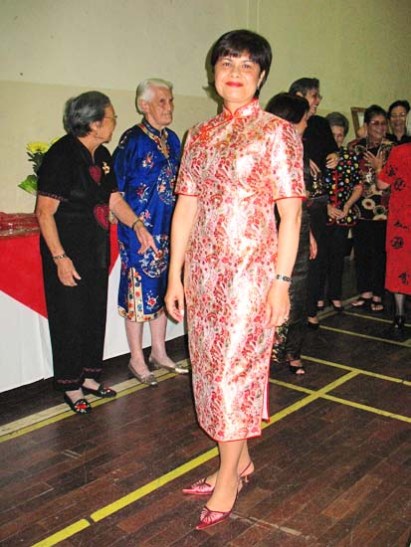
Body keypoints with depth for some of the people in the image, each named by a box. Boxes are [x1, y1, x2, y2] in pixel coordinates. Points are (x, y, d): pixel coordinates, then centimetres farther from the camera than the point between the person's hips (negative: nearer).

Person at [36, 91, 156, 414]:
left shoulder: (102, 155, 7)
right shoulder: (61, 156, -18)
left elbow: (114, 198, 14)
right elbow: (44, 212, -19)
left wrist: (137, 225, -2)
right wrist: (59, 258, -21)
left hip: (97, 251, 8)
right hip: (69, 253, -8)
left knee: (95, 313, 15)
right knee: (71, 318, 2)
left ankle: (88, 376, 30)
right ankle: (71, 386, 18)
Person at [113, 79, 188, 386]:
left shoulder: (172, 139, 10)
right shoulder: (132, 139, -11)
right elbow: (115, 187, -10)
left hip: (168, 227, 7)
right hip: (140, 227, -7)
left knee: (162, 287, 13)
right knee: (139, 288, 1)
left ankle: (159, 353, 26)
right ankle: (137, 359, 13)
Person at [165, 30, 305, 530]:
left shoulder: (277, 132, -4)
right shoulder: (199, 136, 11)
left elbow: (290, 212, -8)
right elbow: (186, 207, 9)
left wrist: (281, 281, -13)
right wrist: (175, 275, 7)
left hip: (250, 268, -6)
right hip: (203, 269, 6)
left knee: (235, 366, 0)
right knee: (210, 364, 12)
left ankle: (228, 478, 17)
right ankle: (240, 458, 31)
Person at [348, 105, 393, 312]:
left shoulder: (390, 148, 0)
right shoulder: (355, 146, 7)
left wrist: (379, 167, -15)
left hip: (382, 209, -3)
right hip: (360, 207, 3)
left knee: (379, 251, -2)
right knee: (361, 251, 6)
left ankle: (377, 295, 10)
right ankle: (365, 293, 19)